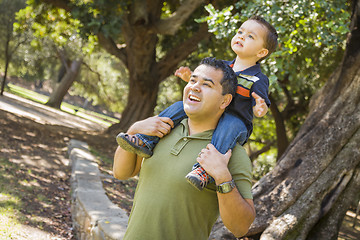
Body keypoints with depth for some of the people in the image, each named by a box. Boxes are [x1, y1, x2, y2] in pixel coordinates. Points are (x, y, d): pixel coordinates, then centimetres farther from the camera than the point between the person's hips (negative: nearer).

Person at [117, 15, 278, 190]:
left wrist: (260, 108, -34)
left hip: (236, 121, -6)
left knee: (230, 124, -39)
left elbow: (257, 109, -10)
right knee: (179, 107, -11)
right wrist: (190, 77, 7)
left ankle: (205, 169, -56)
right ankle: (146, 141, -17)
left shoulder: (258, 80, -5)